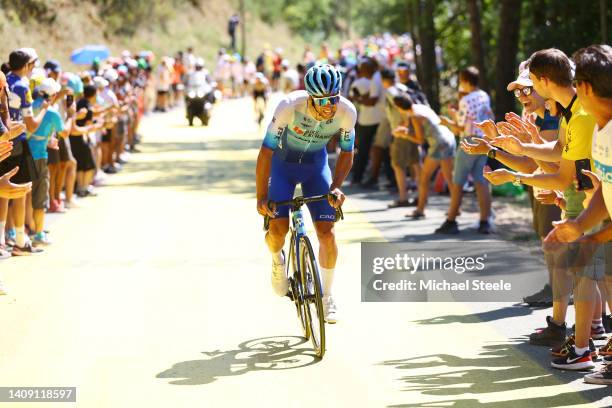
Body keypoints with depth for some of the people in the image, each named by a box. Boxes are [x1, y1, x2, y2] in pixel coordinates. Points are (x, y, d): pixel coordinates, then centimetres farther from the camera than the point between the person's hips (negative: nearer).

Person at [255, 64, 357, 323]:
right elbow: (266, 151, -27)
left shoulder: (347, 112, -27)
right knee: (278, 228, -16)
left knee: (327, 232, -9)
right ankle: (277, 260, 21)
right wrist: (261, 197, -28)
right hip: (283, 162, -2)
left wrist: (336, 186, -25)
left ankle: (326, 296, 10)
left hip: (316, 164, 2)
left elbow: (346, 153, -10)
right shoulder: (290, 107, -35)